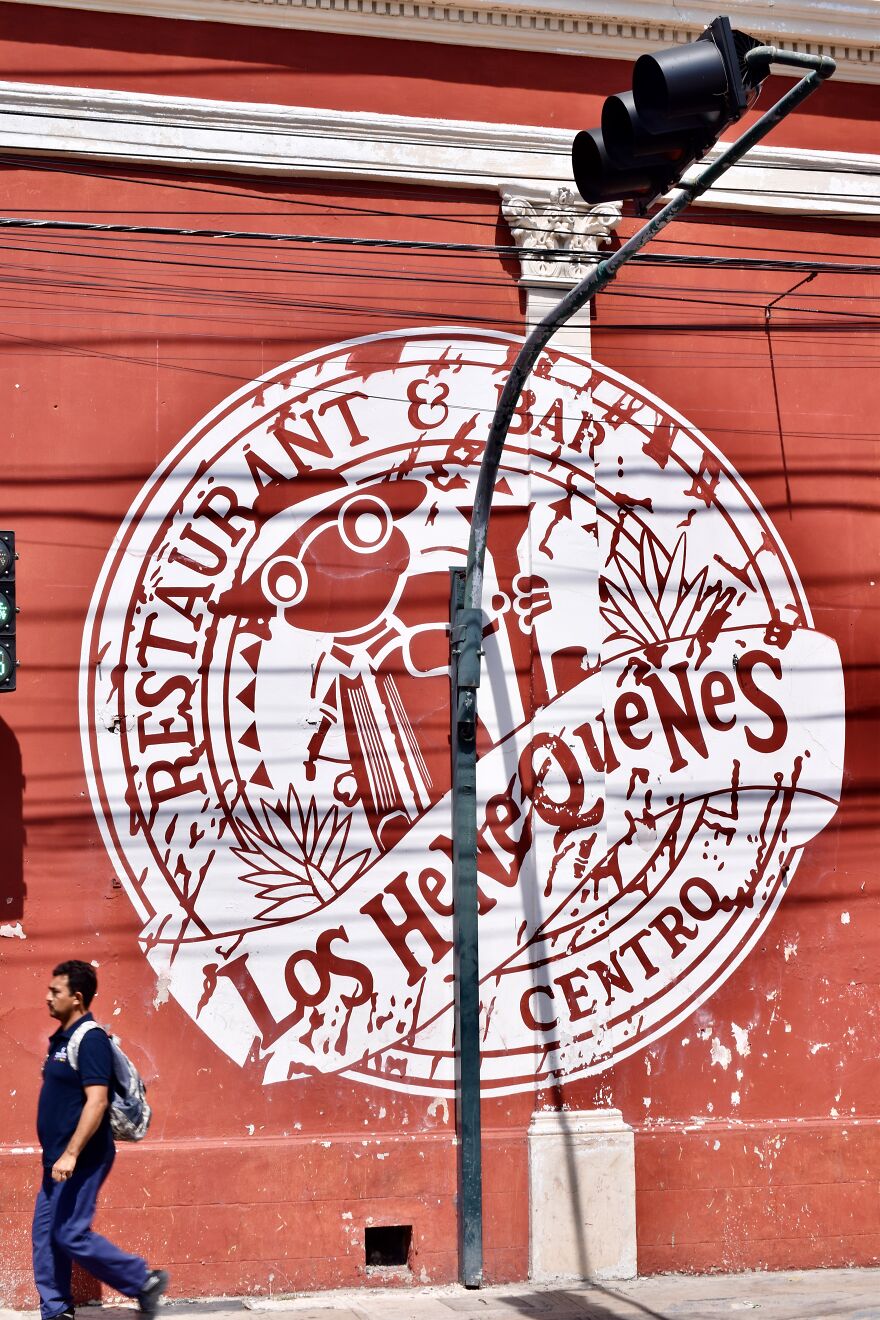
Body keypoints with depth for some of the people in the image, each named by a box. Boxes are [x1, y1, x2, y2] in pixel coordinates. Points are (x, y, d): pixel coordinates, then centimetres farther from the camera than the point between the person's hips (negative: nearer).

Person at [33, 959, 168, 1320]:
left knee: (71, 1235, -9)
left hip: (82, 1159, -10)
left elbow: (96, 1101, -24)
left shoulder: (90, 1040, -16)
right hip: (59, 1158, 10)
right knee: (45, 1234, 8)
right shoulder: (61, 1038, 13)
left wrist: (71, 1154, -28)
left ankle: (144, 1281, 4)